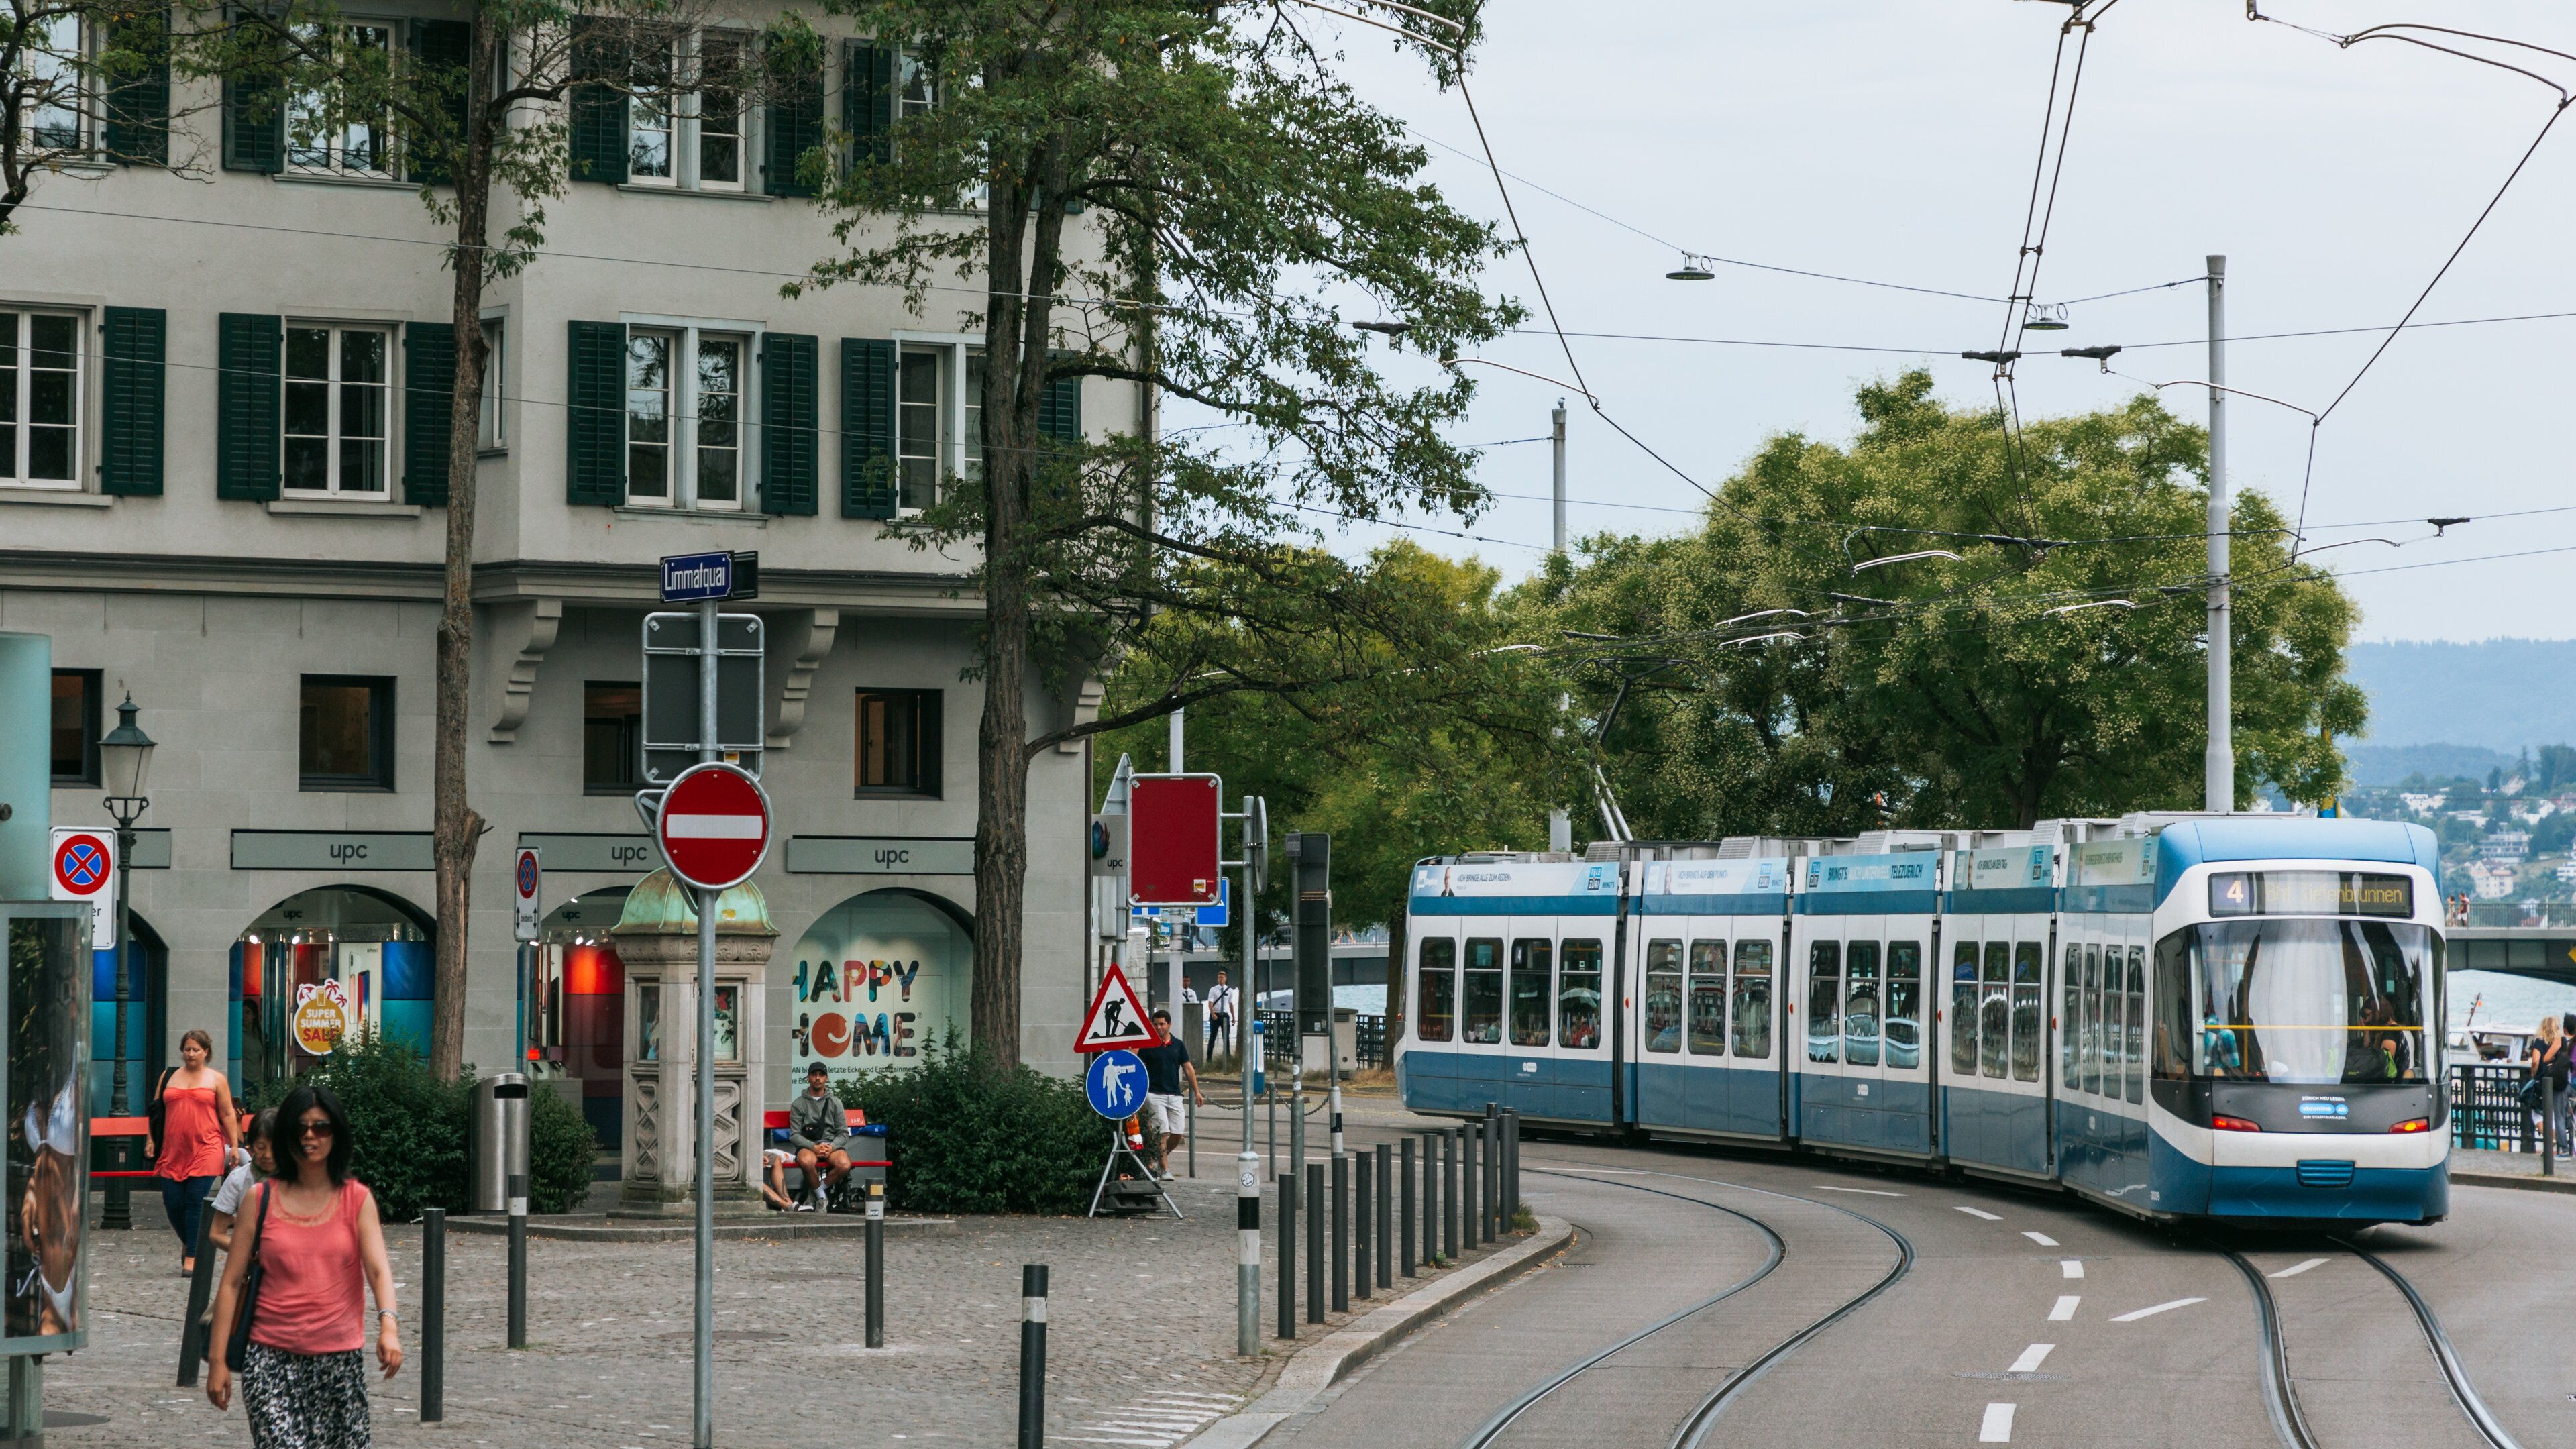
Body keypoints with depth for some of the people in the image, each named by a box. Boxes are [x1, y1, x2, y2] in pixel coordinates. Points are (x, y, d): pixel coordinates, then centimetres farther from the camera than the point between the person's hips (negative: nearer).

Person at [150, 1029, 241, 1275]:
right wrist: (151, 1140, 8)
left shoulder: (216, 1079, 8)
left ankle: (192, 1256, -7)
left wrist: (235, 1146, 2)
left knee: (196, 1202, -10)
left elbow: (228, 1115, 8)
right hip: (173, 1151, 3)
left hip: (206, 1150, -3)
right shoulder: (169, 1076, 15)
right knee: (172, 1203, 0)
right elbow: (156, 1111, 18)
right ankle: (188, 1243, 26)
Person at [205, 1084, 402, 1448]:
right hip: (272, 1360, -1)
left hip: (340, 1360, 1)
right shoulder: (260, 1200, 4)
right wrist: (218, 1361, -1)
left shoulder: (356, 1199, 5)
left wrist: (388, 1325, -27)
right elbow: (231, 1283, 5)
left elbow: (379, 1269, -8)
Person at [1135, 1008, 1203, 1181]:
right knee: (1162, 1132, -11)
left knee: (1178, 1134, 0)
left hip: (1175, 1095, 4)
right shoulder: (1147, 1045, 1)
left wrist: (1197, 1092, 12)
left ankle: (1162, 1157, 25)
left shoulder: (1178, 1045, 10)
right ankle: (1164, 1169, -6)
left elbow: (1188, 1068, 14)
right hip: (1155, 1094, -4)